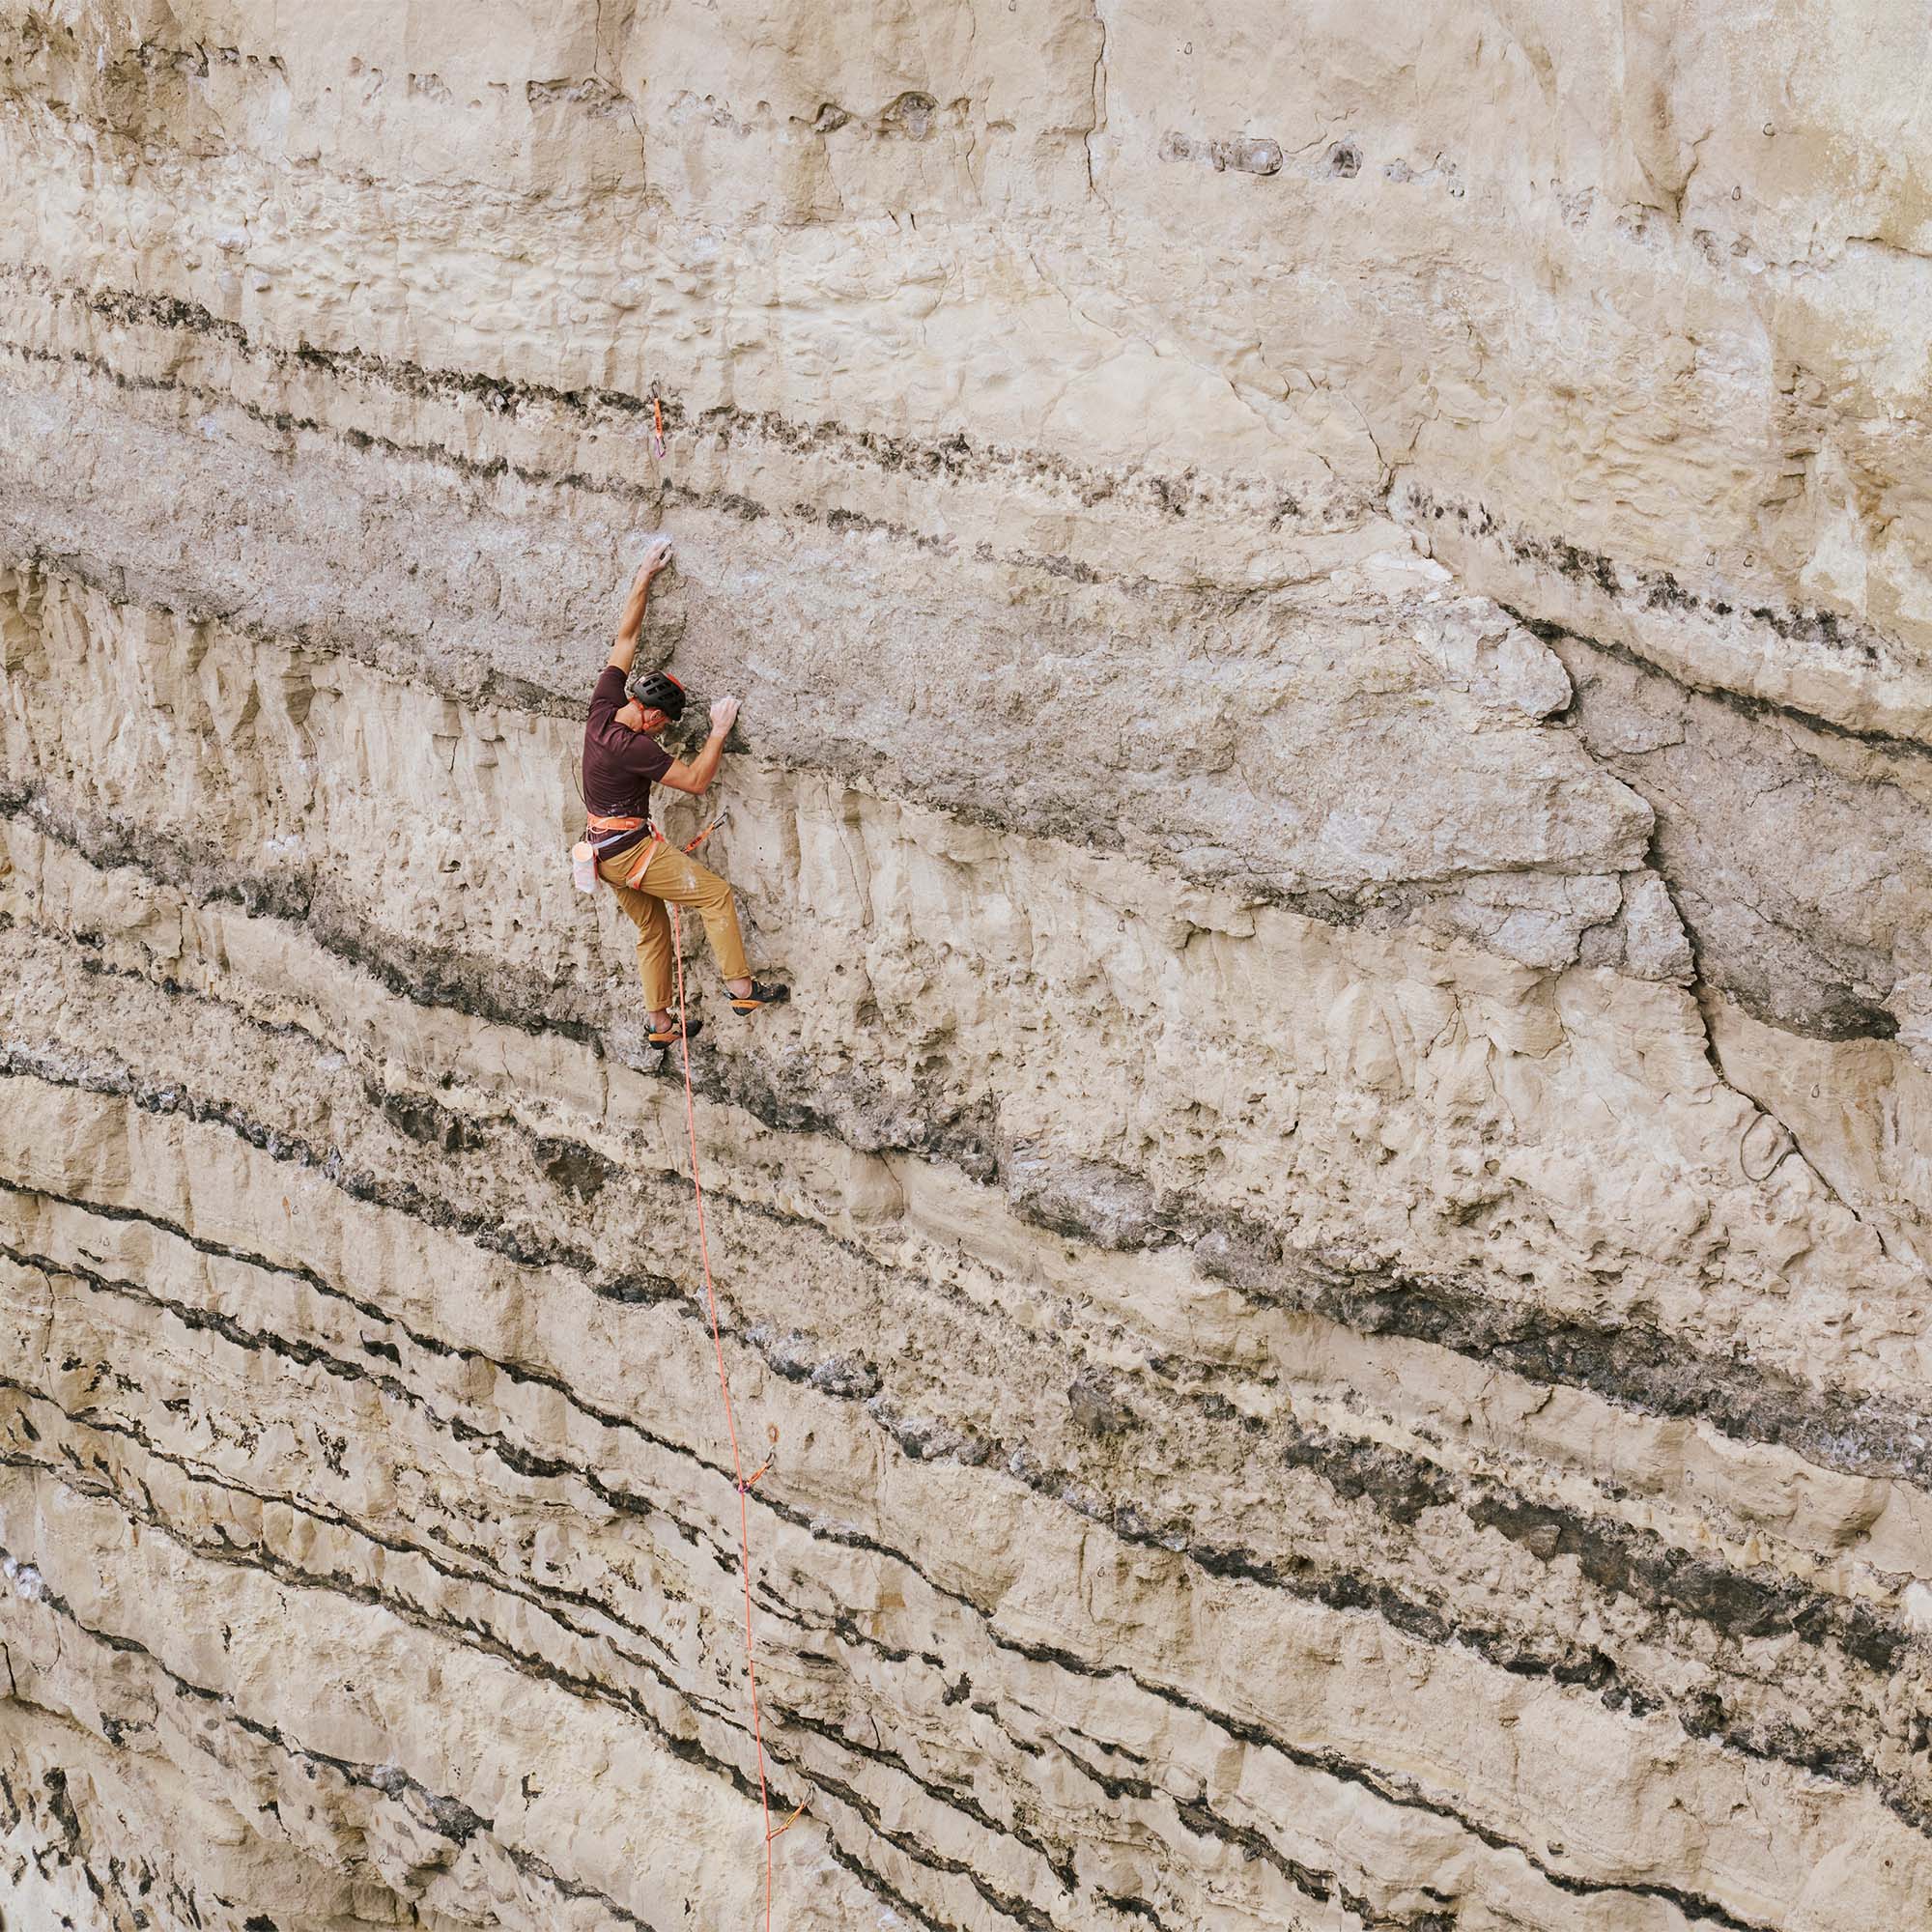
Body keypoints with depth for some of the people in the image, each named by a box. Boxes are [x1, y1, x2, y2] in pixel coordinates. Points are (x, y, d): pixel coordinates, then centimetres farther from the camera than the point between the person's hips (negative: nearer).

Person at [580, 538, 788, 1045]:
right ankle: (741, 988, -4)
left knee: (653, 930, 17)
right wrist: (719, 732, -12)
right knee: (716, 894, -5)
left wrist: (644, 575, 5)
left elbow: (625, 637, 3)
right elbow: (696, 781, -19)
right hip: (631, 850, -9)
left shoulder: (602, 707, -4)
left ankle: (660, 1023, 22)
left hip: (604, 849, 9)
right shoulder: (635, 747, -26)